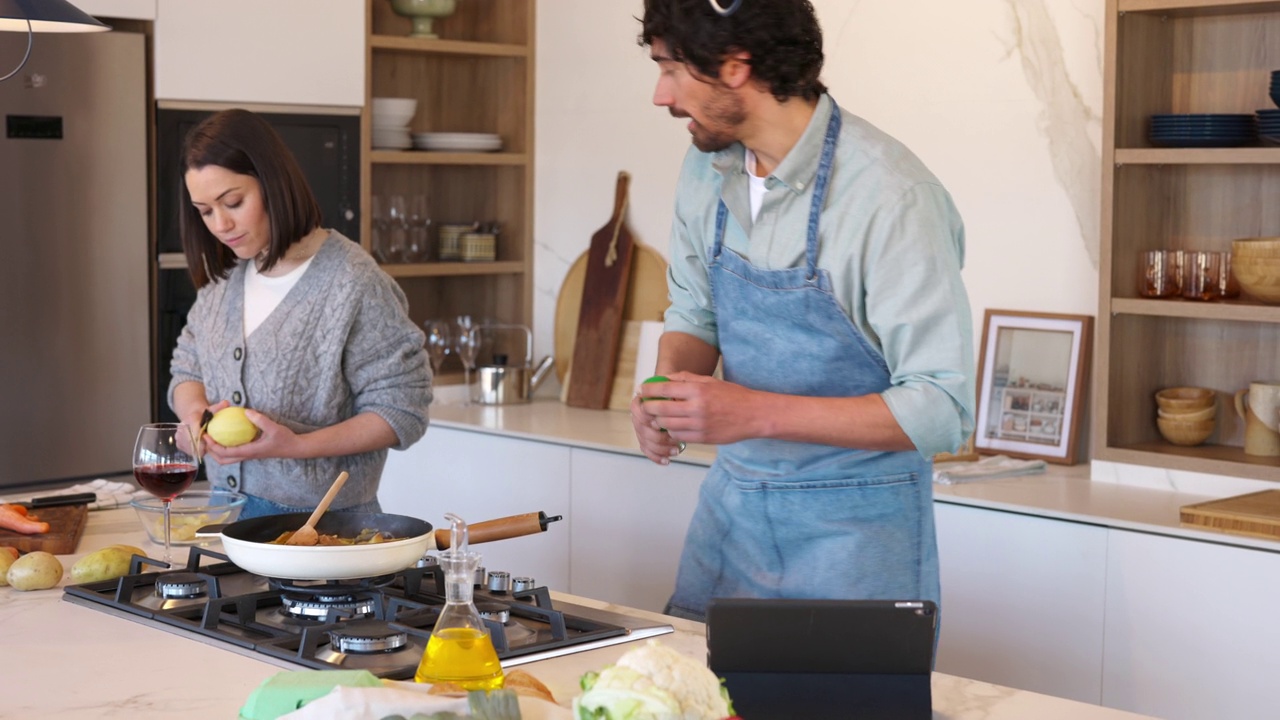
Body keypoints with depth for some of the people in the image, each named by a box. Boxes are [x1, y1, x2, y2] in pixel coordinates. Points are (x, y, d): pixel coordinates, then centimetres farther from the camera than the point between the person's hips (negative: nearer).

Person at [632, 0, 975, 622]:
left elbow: (941, 410, -23)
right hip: (731, 501, 6)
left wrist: (758, 412, -29)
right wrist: (668, 391, -9)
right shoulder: (707, 167, -1)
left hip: (854, 522, -6)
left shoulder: (891, 197, -22)